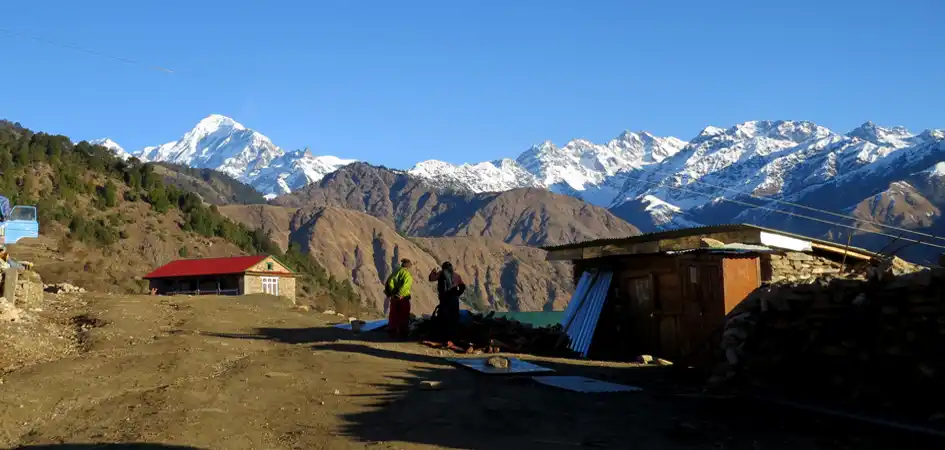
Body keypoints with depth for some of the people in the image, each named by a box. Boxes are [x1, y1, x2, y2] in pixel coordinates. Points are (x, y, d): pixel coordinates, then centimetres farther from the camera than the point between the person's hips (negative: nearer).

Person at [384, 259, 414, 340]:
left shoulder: (396, 272, 8)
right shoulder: (408, 275, -9)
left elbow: (389, 282, -1)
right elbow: (405, 286, -24)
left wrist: (391, 292, -1)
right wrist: (400, 294, -24)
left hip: (394, 298, 5)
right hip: (403, 298, -5)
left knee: (394, 316, 13)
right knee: (404, 317, 6)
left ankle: (392, 332, 18)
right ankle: (403, 333, 9)